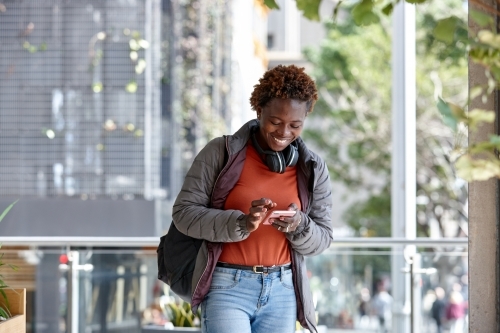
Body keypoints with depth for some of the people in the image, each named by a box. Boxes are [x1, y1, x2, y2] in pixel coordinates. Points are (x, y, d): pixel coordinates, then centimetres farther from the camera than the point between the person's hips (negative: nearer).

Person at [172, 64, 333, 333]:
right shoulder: (221, 152, -4)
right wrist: (241, 223, -21)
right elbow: (184, 212, -6)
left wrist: (298, 226, -15)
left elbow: (323, 238, 9)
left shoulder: (313, 169, 6)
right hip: (228, 286, -4)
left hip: (282, 291, 4)